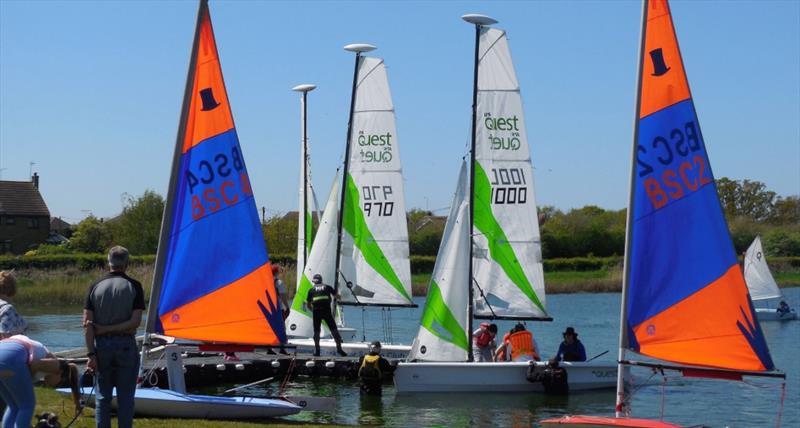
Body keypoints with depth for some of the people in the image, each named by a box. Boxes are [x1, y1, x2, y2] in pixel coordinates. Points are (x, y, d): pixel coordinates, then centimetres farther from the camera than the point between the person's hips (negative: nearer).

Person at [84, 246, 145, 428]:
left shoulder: (95, 287, 2)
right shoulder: (133, 286, -4)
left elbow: (87, 323, -4)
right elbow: (135, 322, -12)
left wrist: (91, 354, -4)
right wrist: (112, 329, -7)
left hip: (102, 345, 2)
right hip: (126, 345, -2)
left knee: (103, 397, 8)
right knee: (125, 397, 3)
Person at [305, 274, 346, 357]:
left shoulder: (311, 290, 16)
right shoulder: (327, 287, 16)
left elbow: (308, 305, 19)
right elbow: (337, 296, 24)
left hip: (316, 311, 0)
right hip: (327, 311, 0)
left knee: (316, 331, 10)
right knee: (334, 329, 3)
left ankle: (317, 350, 5)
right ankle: (339, 348, -6)